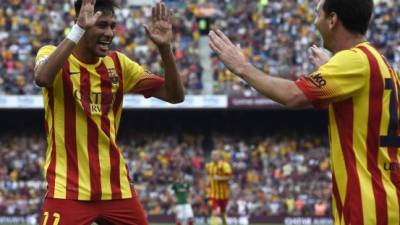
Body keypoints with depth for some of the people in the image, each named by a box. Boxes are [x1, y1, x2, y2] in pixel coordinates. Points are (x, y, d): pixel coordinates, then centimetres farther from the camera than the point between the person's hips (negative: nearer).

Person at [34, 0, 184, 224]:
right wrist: (78, 29, -32)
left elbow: (175, 95, 5)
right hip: (68, 190, -5)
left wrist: (164, 47, -9)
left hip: (116, 188, 5)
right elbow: (42, 78, -30)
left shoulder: (118, 63, 8)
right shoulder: (54, 55, -5)